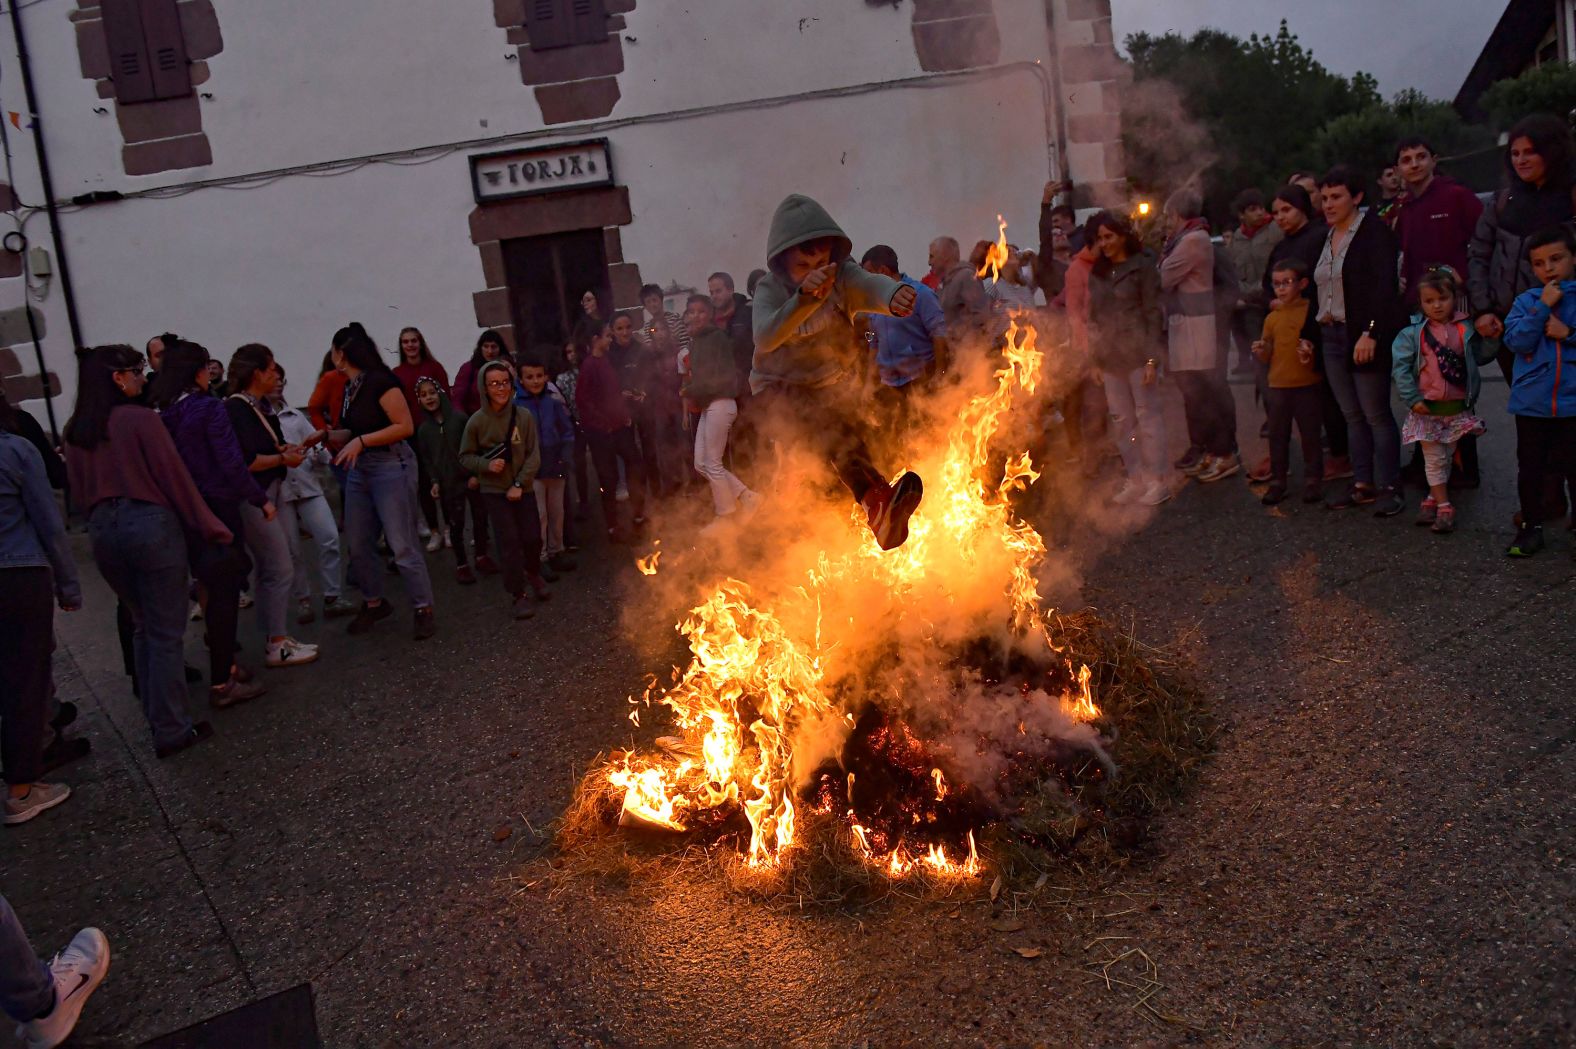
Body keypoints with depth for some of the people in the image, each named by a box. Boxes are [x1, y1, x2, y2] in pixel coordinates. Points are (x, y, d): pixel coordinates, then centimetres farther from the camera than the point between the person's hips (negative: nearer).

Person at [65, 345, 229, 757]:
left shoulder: (74, 431, 8)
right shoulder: (140, 419, -11)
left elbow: (78, 490, 15)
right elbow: (175, 478, -9)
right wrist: (212, 528, -2)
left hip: (101, 530, 7)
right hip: (150, 522, -6)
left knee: (142, 625, 20)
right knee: (165, 631, 0)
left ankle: (155, 715, 26)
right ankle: (171, 730, 3)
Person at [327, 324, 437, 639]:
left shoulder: (380, 381, -16)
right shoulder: (351, 385, 9)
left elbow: (405, 426, -19)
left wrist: (361, 441, -22)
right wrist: (329, 437, 6)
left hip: (391, 466, -9)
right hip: (359, 470, 9)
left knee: (402, 544, -7)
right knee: (358, 544, 10)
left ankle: (424, 610, 3)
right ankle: (374, 603, 26)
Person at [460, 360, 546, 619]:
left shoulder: (524, 416, -9)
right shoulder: (477, 421, -9)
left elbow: (534, 455, -6)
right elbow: (465, 457, 1)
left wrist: (520, 483, -13)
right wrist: (486, 464, -17)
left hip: (522, 489, 1)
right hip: (494, 491, -1)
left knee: (533, 537, 1)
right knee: (509, 540, -8)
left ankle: (533, 573, 34)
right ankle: (519, 595, 2)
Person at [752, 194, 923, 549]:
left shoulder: (841, 276, -14)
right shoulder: (771, 288, -16)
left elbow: (870, 285, -39)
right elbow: (764, 337, -38)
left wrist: (893, 294, -66)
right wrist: (804, 297, -56)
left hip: (836, 387, 7)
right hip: (782, 391, -6)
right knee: (830, 428, -34)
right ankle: (877, 501, -59)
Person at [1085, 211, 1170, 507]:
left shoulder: (1142, 266, -4)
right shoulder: (1097, 273, 13)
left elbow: (1153, 313, -8)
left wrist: (1152, 358, -15)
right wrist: (1093, 359, 11)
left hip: (1137, 353, -6)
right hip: (1109, 357, 6)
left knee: (1147, 414, 0)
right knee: (1121, 420, 8)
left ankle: (1157, 480, 6)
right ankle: (1135, 479, 16)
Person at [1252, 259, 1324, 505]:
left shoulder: (1311, 311, -3)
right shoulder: (1272, 317, 8)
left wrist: (1311, 352, -20)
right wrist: (1260, 351, -8)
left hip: (1307, 385, -3)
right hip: (1277, 385, 3)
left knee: (1310, 435, 5)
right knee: (1277, 436, 8)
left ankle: (1313, 481, 17)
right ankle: (1277, 482, 17)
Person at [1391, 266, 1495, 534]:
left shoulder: (1466, 330, 0)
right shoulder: (1412, 333, -8)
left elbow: (1480, 357, 8)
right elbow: (1400, 366, -10)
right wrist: (1412, 398, -15)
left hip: (1457, 408, 2)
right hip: (1427, 408, -2)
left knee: (1447, 456, 13)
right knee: (1434, 458, 4)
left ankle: (1433, 499, 28)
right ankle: (1444, 507, 13)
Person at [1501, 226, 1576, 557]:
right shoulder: (1526, 301, 4)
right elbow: (1517, 341, -9)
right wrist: (1543, 306, -14)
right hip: (1531, 403, 2)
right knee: (1530, 468, 10)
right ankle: (1531, 527, 23)